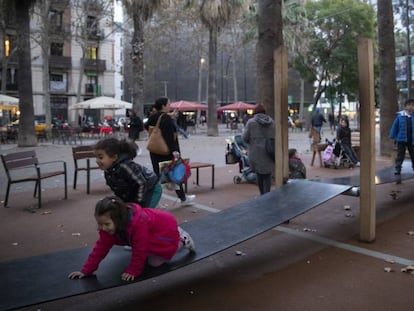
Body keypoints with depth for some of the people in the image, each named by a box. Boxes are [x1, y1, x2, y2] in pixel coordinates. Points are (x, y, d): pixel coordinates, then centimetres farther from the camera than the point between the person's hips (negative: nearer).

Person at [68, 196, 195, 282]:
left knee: (155, 262, -5)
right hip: (151, 231, 8)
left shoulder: (138, 223, -45)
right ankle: (178, 234, 30)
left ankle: (182, 240, 15)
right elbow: (101, 247, -17)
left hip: (166, 229, -7)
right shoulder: (108, 226, -22)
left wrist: (133, 271, -22)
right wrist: (86, 270, -18)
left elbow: (139, 251, -33)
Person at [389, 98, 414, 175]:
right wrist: (393, 136, -1)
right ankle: (397, 169, 9)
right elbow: (395, 126, 0)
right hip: (401, 140, -2)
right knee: (400, 155, 3)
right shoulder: (400, 116, -5)